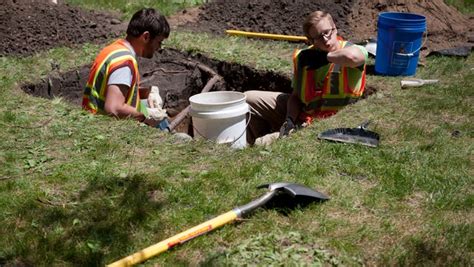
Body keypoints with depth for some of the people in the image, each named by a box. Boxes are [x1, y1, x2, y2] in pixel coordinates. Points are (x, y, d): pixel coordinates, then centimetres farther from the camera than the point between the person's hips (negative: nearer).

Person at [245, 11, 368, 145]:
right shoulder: (304, 58, -4)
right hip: (300, 113, 6)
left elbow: (352, 57, -46)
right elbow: (296, 95, 3)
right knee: (248, 99, 9)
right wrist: (289, 120, -16)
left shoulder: (356, 51, -18)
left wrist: (326, 57, -27)